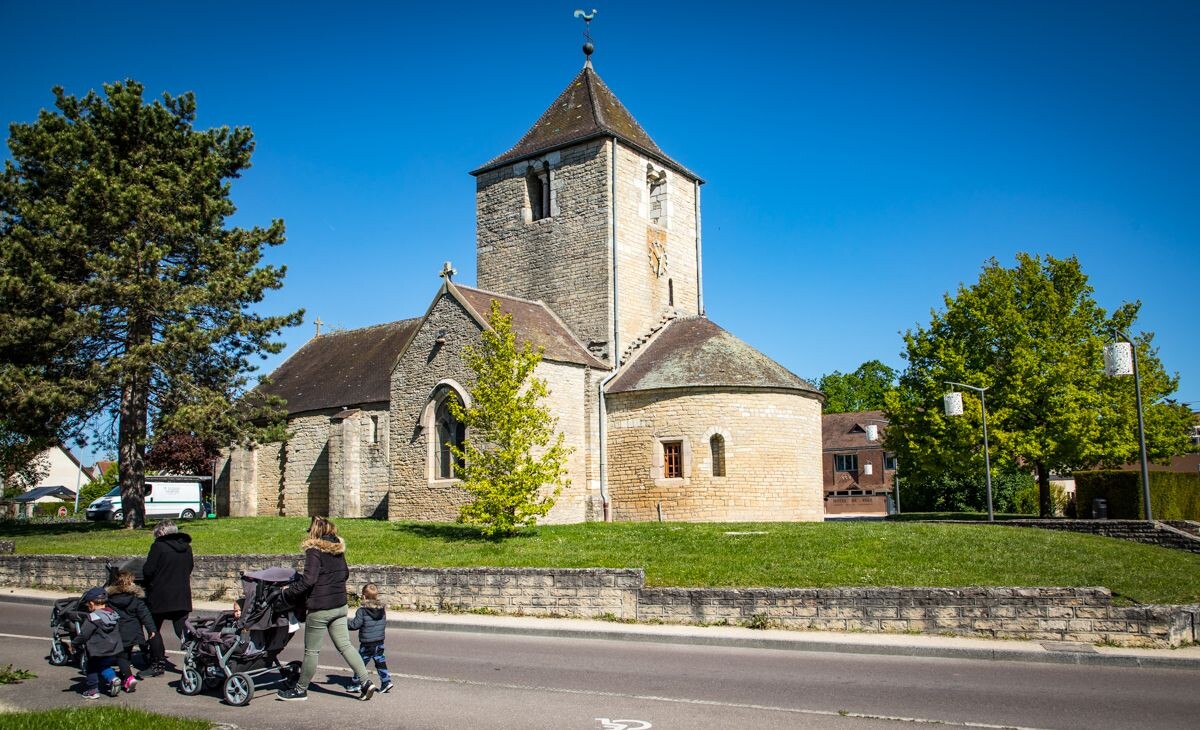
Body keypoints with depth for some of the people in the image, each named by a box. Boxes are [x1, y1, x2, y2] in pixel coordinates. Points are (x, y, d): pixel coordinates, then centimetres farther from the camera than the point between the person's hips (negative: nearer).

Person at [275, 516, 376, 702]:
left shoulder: (314, 550, -14)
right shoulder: (338, 549, 8)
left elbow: (308, 580, -21)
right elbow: (345, 573, 18)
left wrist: (286, 593, -11)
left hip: (320, 609, -7)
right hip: (340, 606, 7)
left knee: (311, 651, 7)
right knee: (345, 645, 11)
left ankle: (300, 690, 21)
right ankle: (366, 681, 5)